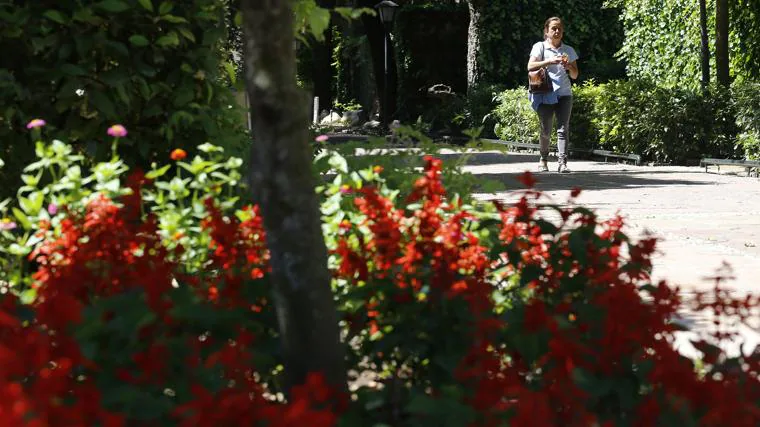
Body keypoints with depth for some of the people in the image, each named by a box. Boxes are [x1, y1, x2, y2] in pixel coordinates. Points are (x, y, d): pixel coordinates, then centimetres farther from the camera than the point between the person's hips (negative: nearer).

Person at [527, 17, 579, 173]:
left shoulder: (568, 50, 15)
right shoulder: (540, 47, 6)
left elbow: (575, 75, 16)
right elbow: (530, 66, -9)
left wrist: (569, 67, -6)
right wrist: (549, 61, -21)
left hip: (564, 94, 2)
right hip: (545, 95, -2)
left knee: (563, 128, -9)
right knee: (546, 130, 2)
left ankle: (562, 162, -14)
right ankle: (543, 159, 22)